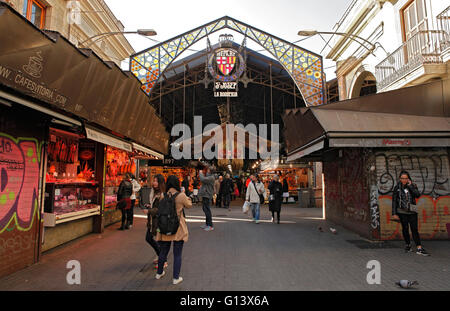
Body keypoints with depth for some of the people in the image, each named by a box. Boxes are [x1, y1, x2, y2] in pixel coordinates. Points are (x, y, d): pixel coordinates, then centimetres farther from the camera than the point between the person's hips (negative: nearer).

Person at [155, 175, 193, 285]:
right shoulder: (181, 196, -16)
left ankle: (159, 273, 41)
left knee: (163, 252, 22)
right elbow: (189, 205, 1)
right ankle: (176, 278, 19)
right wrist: (187, 198, 16)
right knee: (177, 254, 10)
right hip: (178, 229, -4)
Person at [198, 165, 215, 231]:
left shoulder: (211, 177, -15)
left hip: (207, 196, -10)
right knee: (205, 210, 16)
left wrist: (200, 173, -10)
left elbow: (203, 179, -26)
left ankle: (211, 226, -5)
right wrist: (201, 174, 9)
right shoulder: (207, 177, 18)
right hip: (205, 195, 10)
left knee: (207, 210, -9)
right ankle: (207, 224, 27)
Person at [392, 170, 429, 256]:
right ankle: (408, 245, 23)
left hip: (412, 211, 1)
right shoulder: (397, 187, 0)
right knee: (405, 228, 7)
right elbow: (394, 201, -1)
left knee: (414, 229, -3)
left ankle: (419, 248, -5)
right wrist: (394, 213, -6)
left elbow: (418, 194, -12)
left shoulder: (413, 186, 5)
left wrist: (410, 186, -11)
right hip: (402, 211, -1)